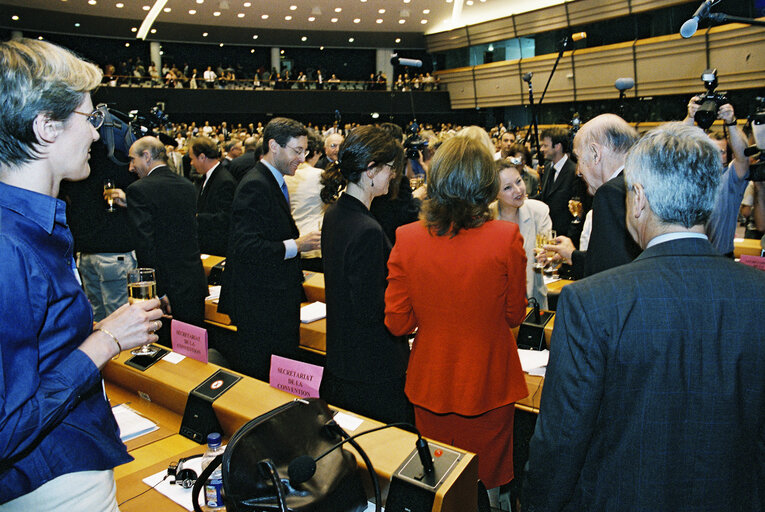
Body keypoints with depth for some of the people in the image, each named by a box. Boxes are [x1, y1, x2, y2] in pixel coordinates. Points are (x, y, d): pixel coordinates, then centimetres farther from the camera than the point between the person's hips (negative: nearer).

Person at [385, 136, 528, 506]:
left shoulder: (406, 238, -14)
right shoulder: (506, 237, -19)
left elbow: (397, 323, -6)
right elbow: (515, 315, -5)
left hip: (430, 384, 2)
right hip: (488, 385, -1)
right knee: (488, 478, 21)